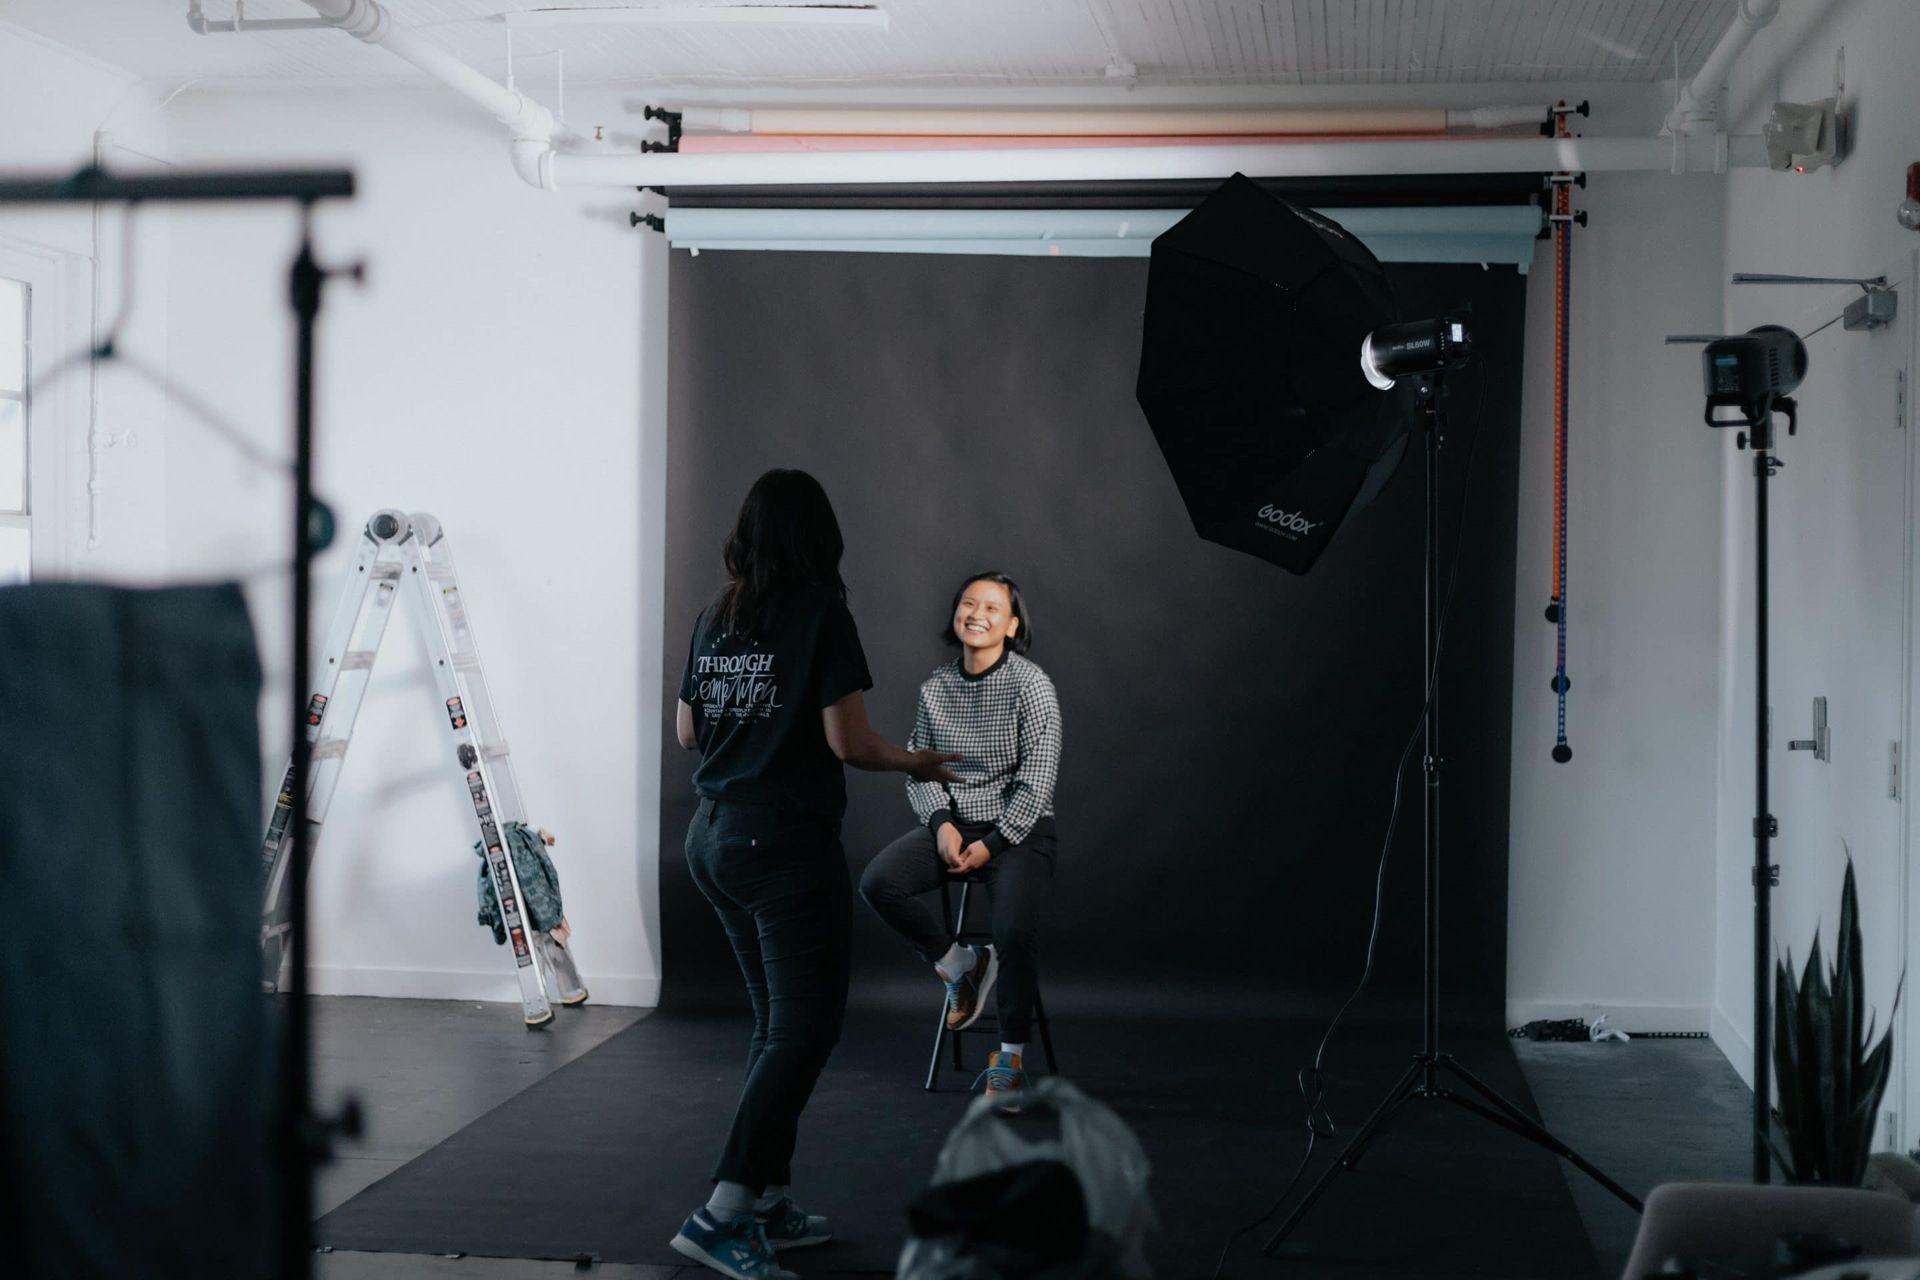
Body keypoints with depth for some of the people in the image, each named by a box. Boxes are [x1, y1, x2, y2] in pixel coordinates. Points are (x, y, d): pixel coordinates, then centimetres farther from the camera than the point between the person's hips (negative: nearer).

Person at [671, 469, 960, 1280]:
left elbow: (688, 734, 16)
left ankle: (768, 1204, 20)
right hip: (787, 843, -7)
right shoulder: (821, 612, -10)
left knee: (778, 1022, 17)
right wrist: (914, 763, 4)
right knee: (805, 1028, -2)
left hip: (713, 839, 7)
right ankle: (722, 1213, -9)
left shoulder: (715, 619, 9)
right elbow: (847, 741, -14)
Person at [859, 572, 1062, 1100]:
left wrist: (992, 844, -16)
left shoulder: (1030, 685, -10)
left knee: (1015, 930, -29)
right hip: (951, 823, 5)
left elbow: (1036, 783, -12)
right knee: (878, 883, -21)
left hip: (1017, 830, -5)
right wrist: (941, 823, -10)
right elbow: (918, 768, 8)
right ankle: (961, 966, 4)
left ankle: (1011, 1054, -4)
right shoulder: (937, 684, 4)